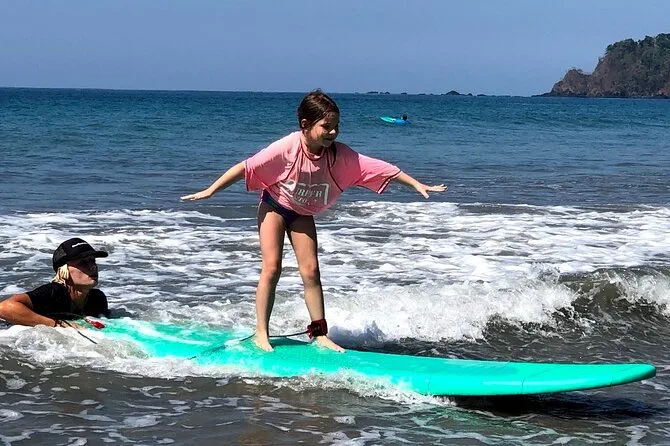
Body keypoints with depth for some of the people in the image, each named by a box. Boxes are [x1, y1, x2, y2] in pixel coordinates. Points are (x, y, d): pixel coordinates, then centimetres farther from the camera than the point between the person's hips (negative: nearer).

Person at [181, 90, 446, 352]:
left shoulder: (340, 155, -24)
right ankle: (261, 333, -3)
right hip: (275, 206, -3)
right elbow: (246, 167, -27)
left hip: (303, 213, 3)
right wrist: (211, 190, -26)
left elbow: (379, 168, -21)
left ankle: (319, 333, 7)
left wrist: (417, 185, -22)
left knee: (310, 271, -1)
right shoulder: (287, 148, -33)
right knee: (272, 267, -10)